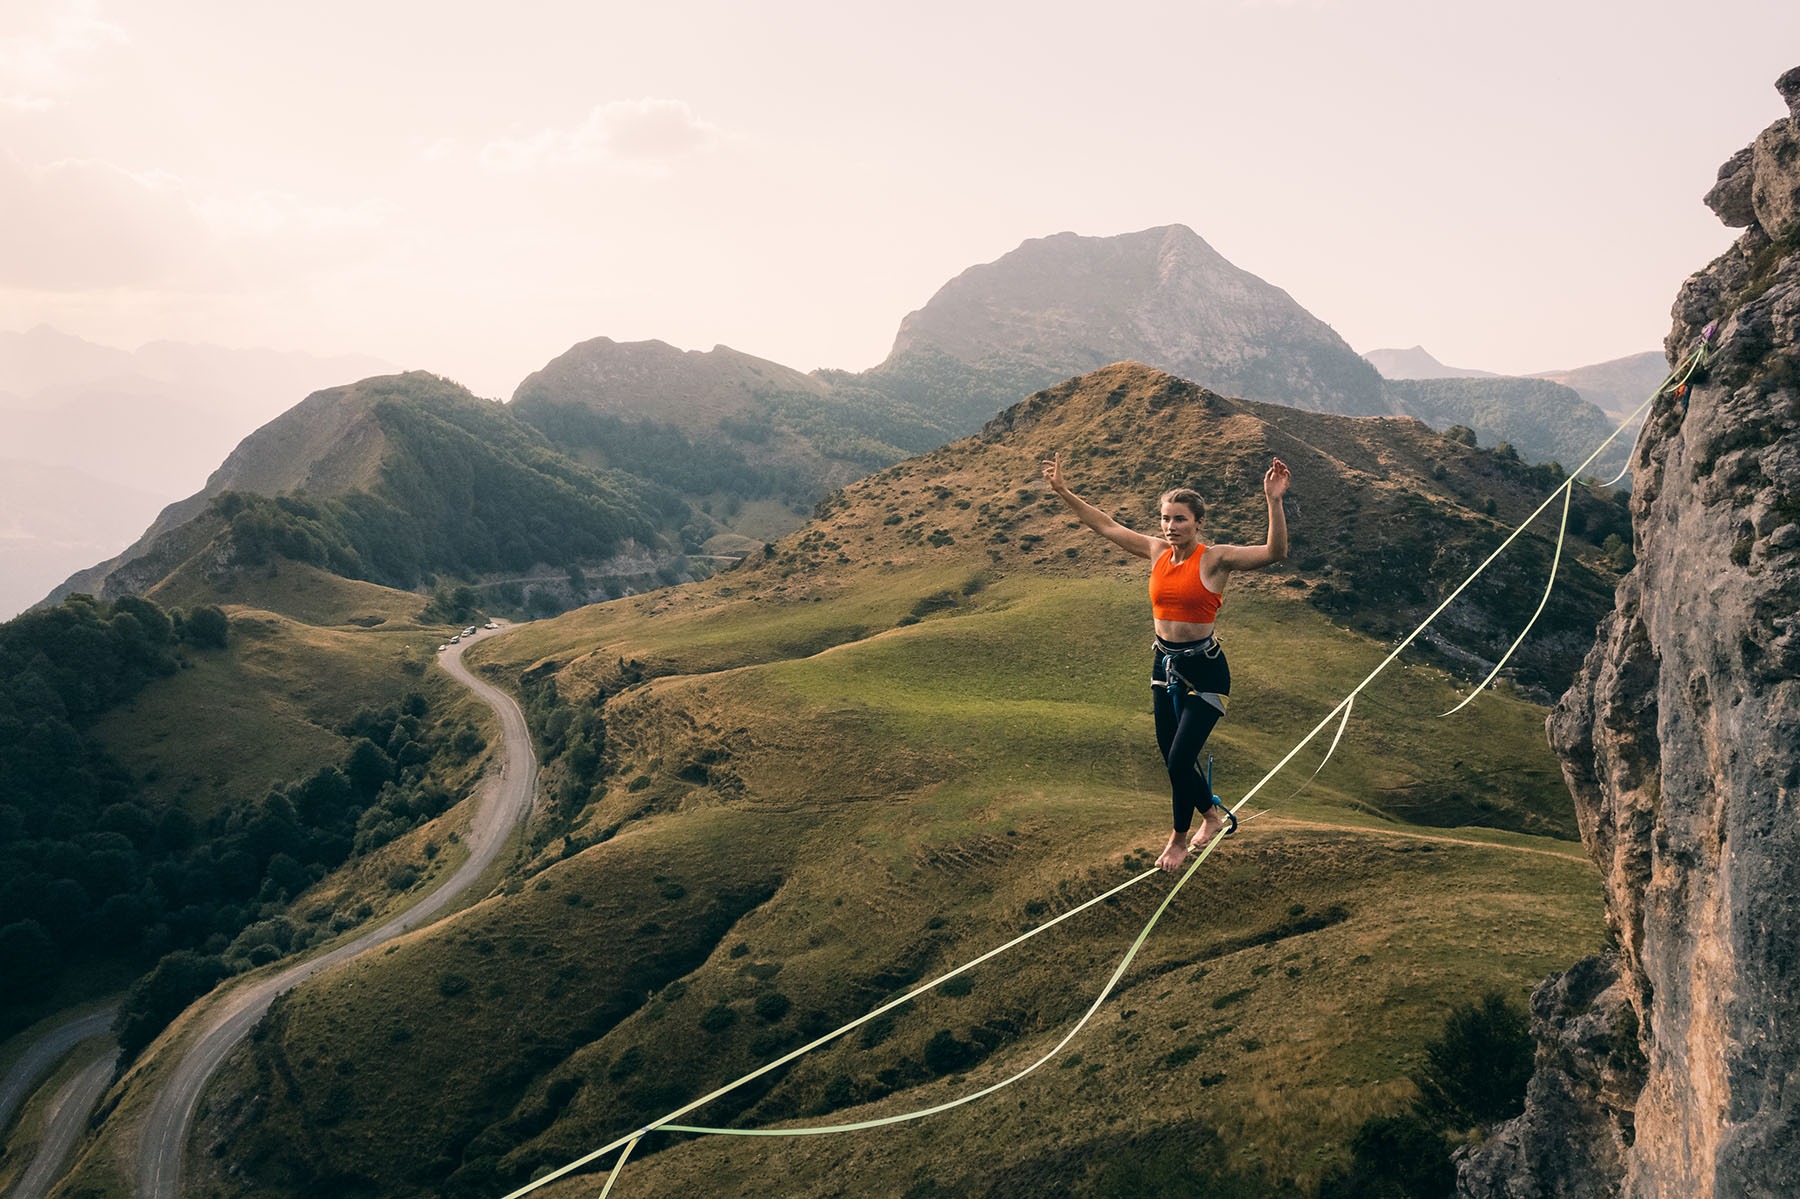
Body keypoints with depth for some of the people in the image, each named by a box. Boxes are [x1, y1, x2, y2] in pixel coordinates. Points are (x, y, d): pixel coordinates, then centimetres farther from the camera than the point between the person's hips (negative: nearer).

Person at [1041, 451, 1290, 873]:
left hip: (1204, 669, -6)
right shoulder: (1157, 550, 2)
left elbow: (1274, 552, -26)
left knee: (1179, 760, -6)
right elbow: (1105, 525, 12)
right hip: (1164, 664, 6)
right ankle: (1214, 815, 41)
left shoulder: (1216, 558, -13)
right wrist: (1062, 490, 10)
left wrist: (1273, 502, -38)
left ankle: (1180, 838, 20)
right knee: (1172, 759, 14)